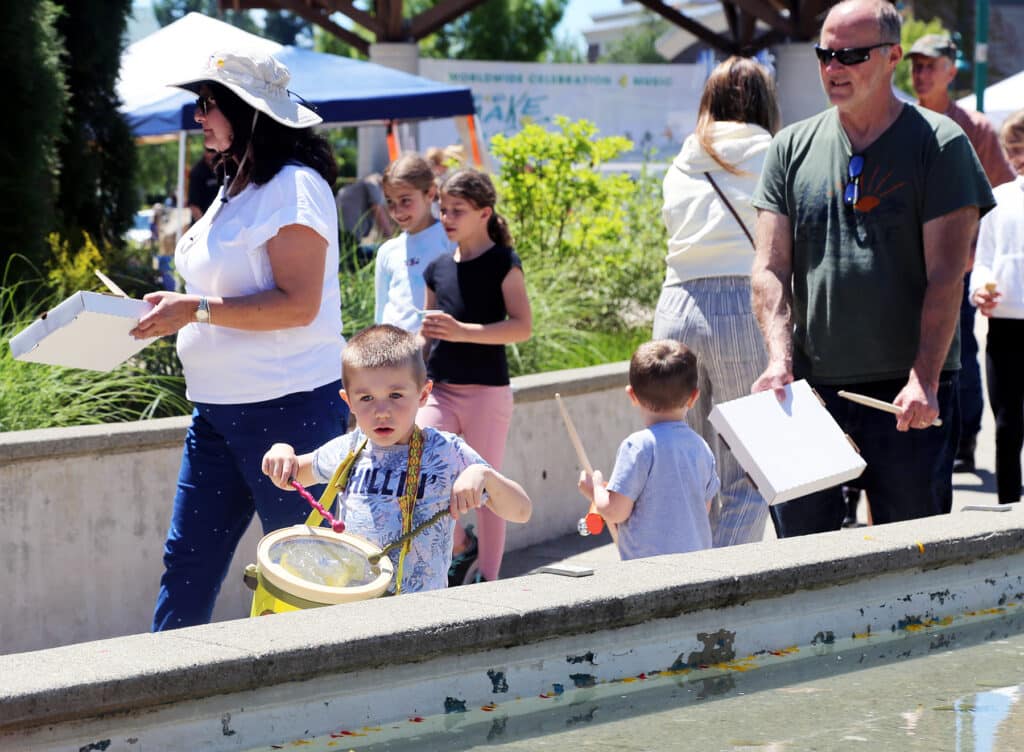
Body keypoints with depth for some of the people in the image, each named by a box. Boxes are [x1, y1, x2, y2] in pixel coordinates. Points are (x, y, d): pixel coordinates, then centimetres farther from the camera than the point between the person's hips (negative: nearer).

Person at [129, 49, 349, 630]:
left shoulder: (294, 188, -14)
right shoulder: (238, 188, 16)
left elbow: (297, 304, -21)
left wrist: (195, 310, -20)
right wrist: (174, 310, 9)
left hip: (287, 408, -9)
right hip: (220, 408, 9)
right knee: (188, 562, 8)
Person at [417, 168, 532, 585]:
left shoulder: (502, 263, -5)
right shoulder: (438, 268, 11)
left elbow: (522, 327, -14)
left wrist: (463, 331, -22)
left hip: (486, 390, -5)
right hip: (440, 389, 5)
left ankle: (487, 577, 12)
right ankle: (461, 545, 11)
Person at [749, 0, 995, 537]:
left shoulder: (939, 144, -2)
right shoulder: (793, 149, 9)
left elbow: (945, 274, -8)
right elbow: (771, 267, 4)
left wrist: (924, 379, -18)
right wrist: (779, 360, -11)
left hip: (908, 394, -3)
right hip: (810, 389, 3)